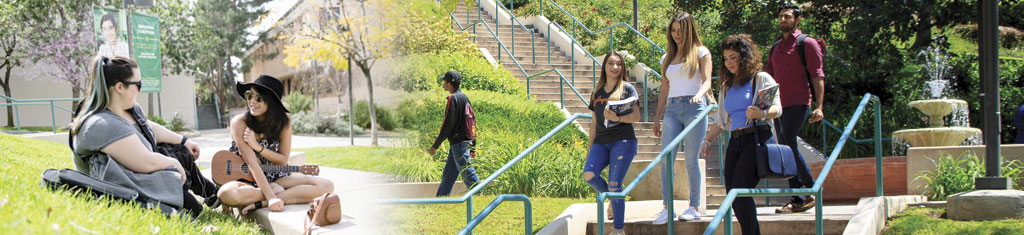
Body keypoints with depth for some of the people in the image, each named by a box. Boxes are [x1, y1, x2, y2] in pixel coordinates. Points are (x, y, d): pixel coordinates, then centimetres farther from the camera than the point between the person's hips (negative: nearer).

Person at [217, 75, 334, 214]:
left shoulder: (283, 123, -4)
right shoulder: (240, 122, -15)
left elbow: (283, 160, -2)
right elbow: (252, 163, -23)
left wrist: (257, 146, -19)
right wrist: (271, 197, -33)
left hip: (275, 178, 4)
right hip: (247, 180, -4)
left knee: (326, 186, -18)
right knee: (226, 193, -40)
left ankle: (260, 203, -26)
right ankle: (275, 191, -17)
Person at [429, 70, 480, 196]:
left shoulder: (453, 98, -12)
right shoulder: (464, 97, 16)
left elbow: (448, 124, -16)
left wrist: (435, 145, -12)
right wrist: (472, 147, 22)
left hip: (458, 143, -10)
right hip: (466, 141, 10)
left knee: (468, 175, -8)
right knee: (447, 175, 13)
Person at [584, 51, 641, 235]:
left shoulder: (627, 89, 6)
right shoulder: (597, 93, 18)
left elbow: (637, 116, -2)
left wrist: (617, 118, -19)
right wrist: (590, 147, 18)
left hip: (623, 141, -4)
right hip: (601, 142, 4)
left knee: (614, 184, -12)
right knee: (589, 174, -20)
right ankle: (614, 198, 8)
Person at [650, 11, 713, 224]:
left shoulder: (701, 53, 7)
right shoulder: (667, 58, 19)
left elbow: (707, 81, -4)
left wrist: (699, 94, -26)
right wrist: (657, 118, 16)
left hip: (694, 107, -4)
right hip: (672, 109, 4)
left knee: (691, 160, -3)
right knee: (666, 158, -7)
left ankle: (694, 207, 4)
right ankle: (667, 208, -5)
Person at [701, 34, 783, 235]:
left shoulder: (761, 79, 3)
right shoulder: (727, 86, 22)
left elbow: (777, 109, -9)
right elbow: (721, 122, 24)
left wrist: (761, 113, -30)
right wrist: (707, 141, 11)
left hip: (757, 138, -7)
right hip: (735, 142, 7)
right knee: (733, 198, -2)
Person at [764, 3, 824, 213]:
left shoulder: (807, 44, 1)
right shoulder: (776, 48, 21)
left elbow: (817, 76, -5)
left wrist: (819, 107, -15)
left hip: (798, 103, -7)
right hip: (779, 105, 7)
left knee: (787, 143, -21)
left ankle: (810, 187, -9)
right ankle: (797, 199, 4)